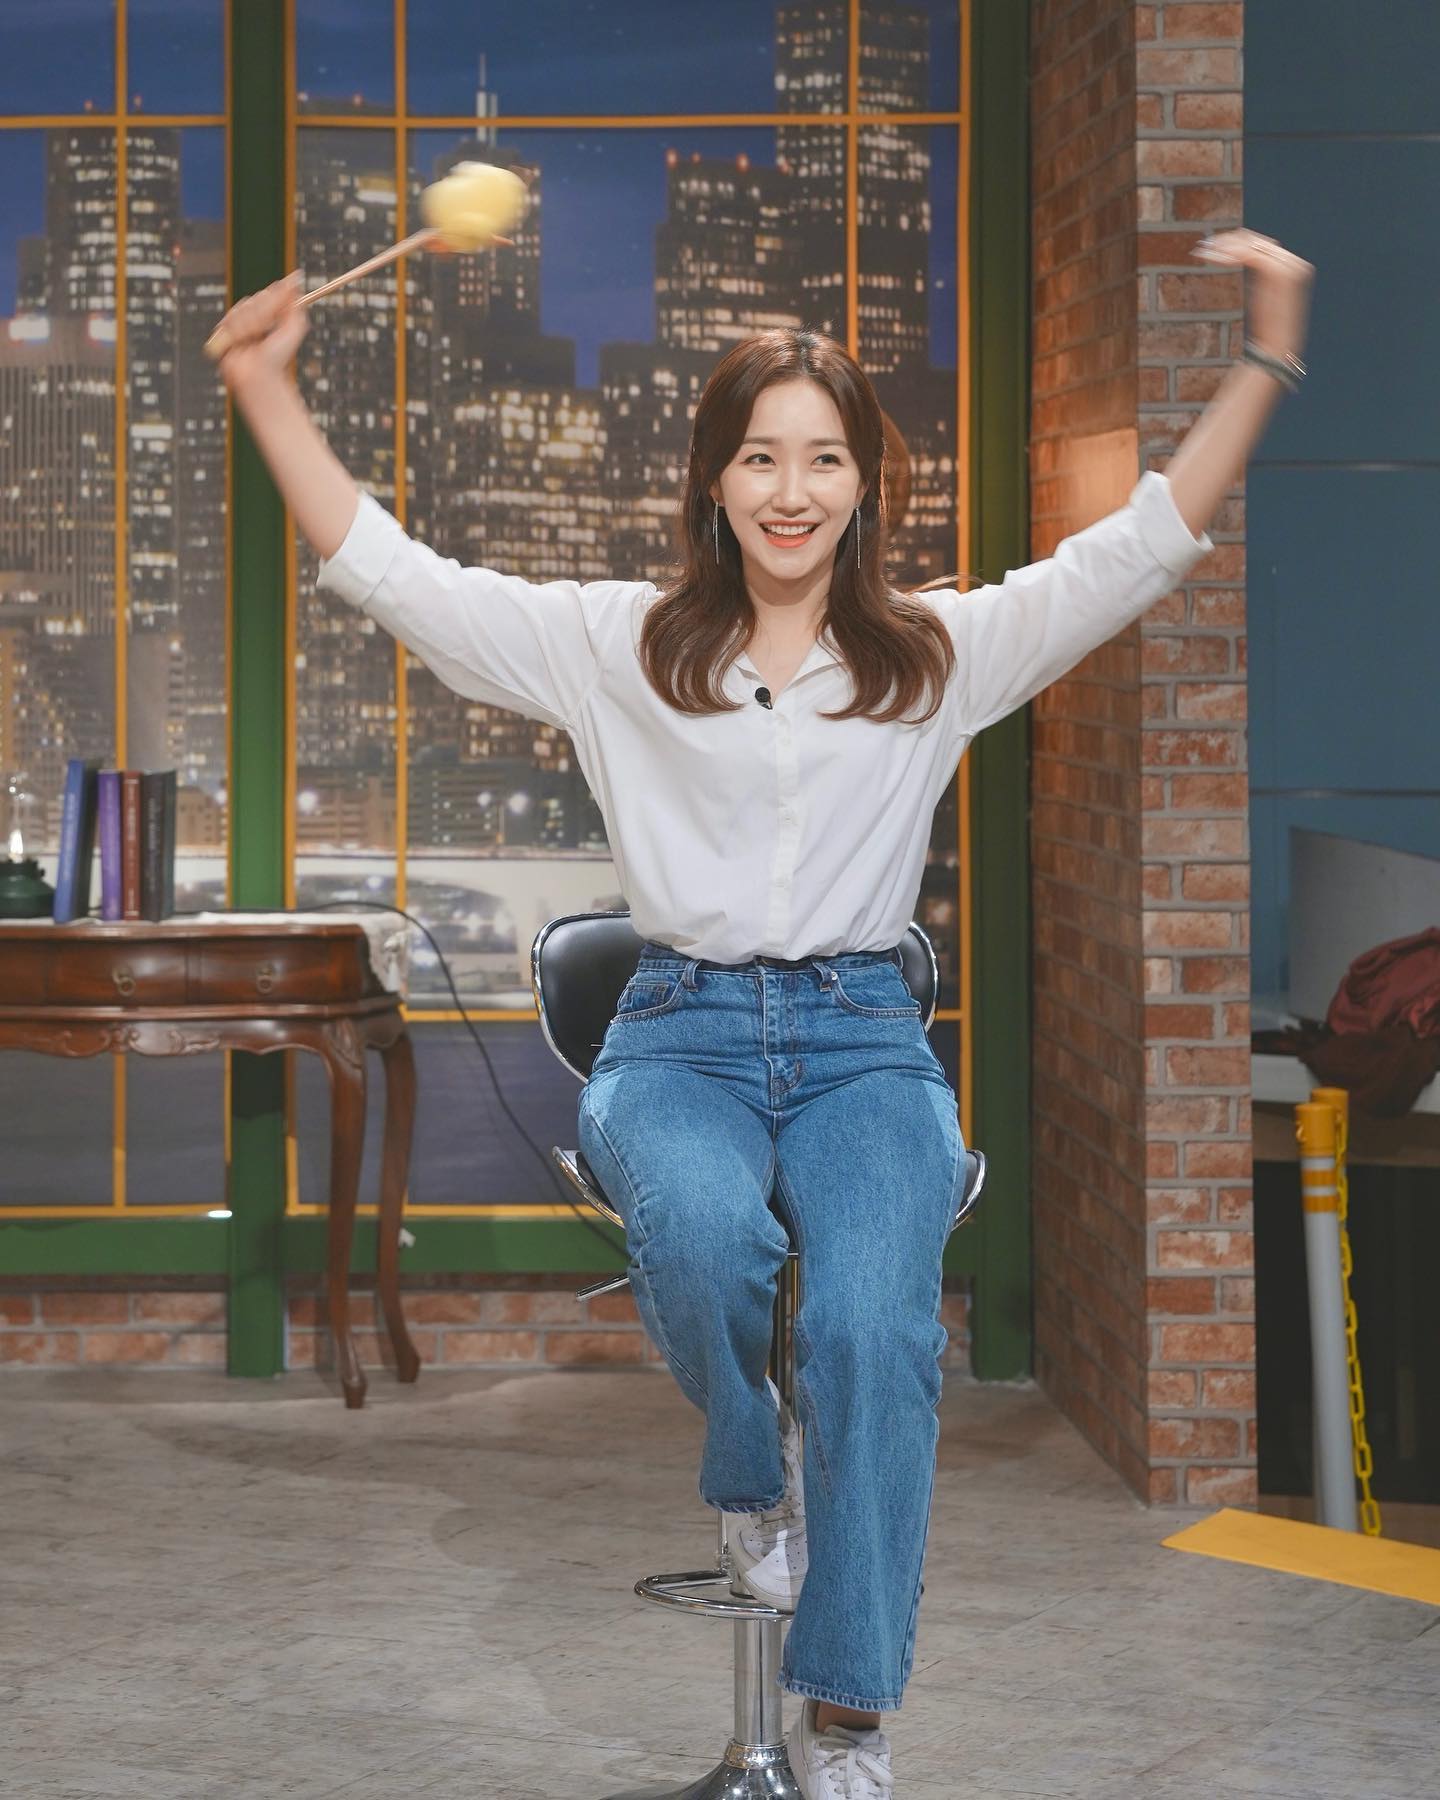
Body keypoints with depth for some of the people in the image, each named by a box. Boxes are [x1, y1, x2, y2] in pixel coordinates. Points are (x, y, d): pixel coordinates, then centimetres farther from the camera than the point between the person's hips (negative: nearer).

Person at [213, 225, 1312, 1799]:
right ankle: (752, 1473, -1)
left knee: (875, 1321, -28)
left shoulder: (940, 651, 11)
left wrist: (1268, 357, -4)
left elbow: (1141, 547, 5)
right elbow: (393, 576, 6)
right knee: (702, 1230, -35)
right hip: (683, 1031, 0)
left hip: (863, 1035, 0)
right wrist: (266, 394, -2)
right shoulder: (619, 645, 9)